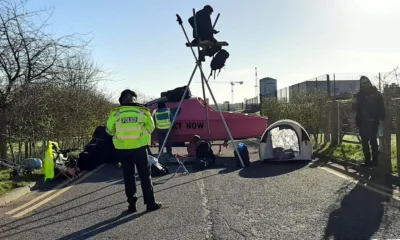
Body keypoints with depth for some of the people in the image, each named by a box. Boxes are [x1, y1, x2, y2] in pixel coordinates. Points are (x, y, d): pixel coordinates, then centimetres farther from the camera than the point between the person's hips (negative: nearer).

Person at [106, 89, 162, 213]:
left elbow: (109, 130, 5)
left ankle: (132, 204, 14)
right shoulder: (142, 111, -1)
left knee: (128, 176, 12)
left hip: (122, 148, 1)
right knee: (145, 175, 8)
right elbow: (151, 127, 7)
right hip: (139, 146, -1)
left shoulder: (115, 113, -1)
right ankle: (150, 203, 10)